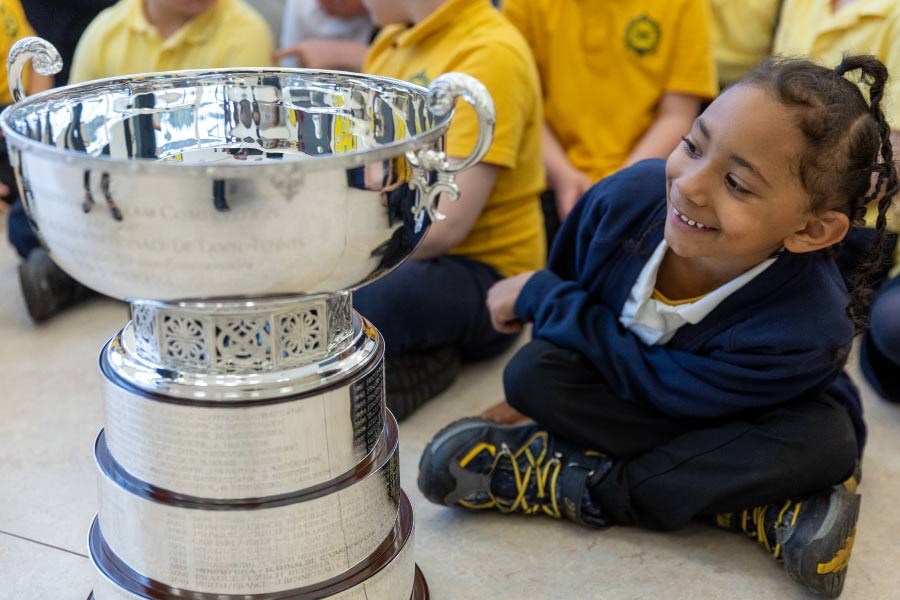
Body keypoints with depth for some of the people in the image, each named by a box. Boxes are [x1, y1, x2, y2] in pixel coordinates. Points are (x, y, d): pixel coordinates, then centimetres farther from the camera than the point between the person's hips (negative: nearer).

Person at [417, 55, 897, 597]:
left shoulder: (806, 330, -39)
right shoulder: (630, 195, -29)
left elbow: (651, 385, -27)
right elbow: (566, 276, -5)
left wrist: (540, 297, -21)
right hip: (616, 391, 3)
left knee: (824, 441, -34)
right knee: (533, 373, -23)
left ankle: (584, 483, -25)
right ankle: (749, 504, -20)